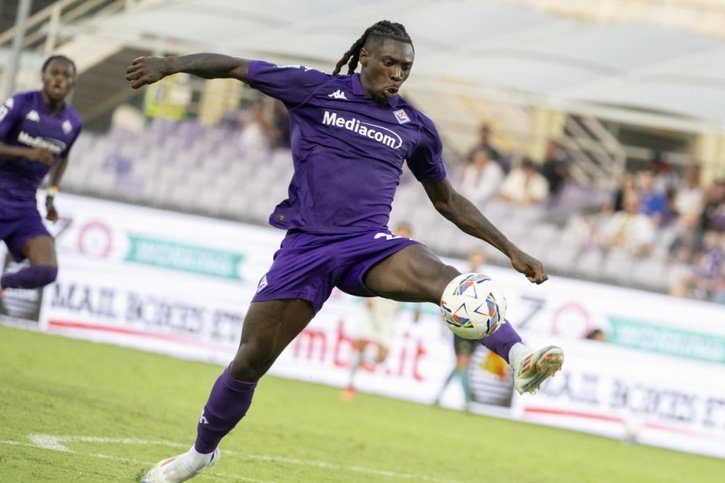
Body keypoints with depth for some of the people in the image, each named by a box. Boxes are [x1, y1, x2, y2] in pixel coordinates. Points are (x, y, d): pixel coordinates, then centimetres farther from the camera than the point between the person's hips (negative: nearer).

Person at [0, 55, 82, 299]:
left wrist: (52, 194, 17)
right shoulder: (21, 104, -9)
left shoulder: (73, 123, 5)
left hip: (25, 206, 4)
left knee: (46, 271, -13)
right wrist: (28, 153, -27)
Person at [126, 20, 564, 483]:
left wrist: (511, 249, 22)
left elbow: (448, 200, 24)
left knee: (445, 279, -32)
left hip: (370, 247, 1)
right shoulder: (314, 90, 4)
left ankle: (522, 359, -55)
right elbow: (233, 66, 9)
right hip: (304, 247, -1)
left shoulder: (416, 127, 12)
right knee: (250, 360, -2)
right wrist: (169, 64, -4)